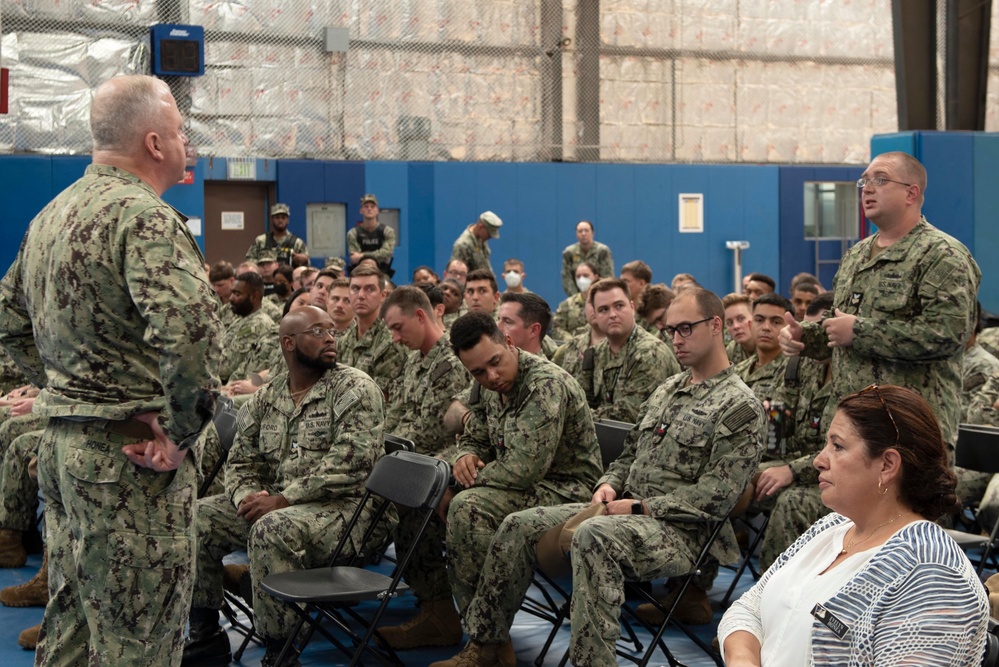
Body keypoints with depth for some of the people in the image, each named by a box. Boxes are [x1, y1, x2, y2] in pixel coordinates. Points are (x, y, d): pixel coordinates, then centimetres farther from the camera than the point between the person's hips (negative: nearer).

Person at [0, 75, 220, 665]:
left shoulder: (52, 214, 12)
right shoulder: (144, 217, -18)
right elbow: (189, 329, -33)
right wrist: (182, 430, -22)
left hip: (60, 439, 9)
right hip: (129, 452, -9)